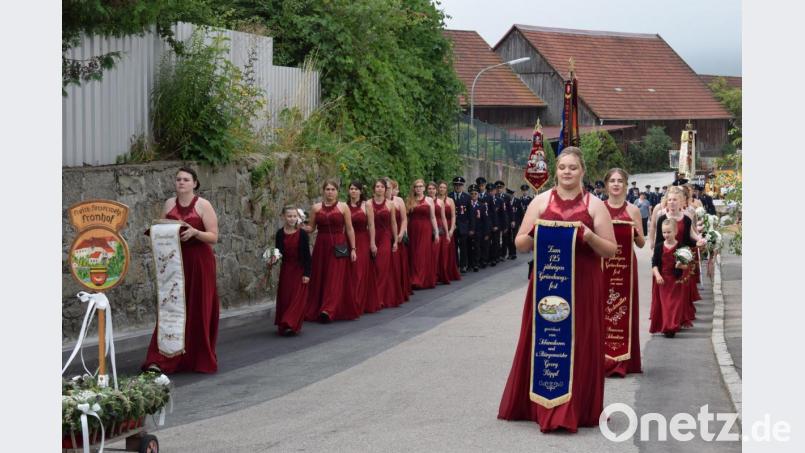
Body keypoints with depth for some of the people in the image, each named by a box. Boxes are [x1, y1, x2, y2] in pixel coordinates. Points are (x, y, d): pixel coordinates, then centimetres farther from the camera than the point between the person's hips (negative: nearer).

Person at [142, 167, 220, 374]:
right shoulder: (169, 204, 10)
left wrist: (195, 233, -22)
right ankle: (161, 360, -6)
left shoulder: (203, 205, -2)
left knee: (199, 311, 0)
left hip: (199, 263, -3)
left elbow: (213, 237, -6)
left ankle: (200, 360, 11)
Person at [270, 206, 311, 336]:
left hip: (299, 270, -2)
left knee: (297, 298, -5)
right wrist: (273, 260, -14)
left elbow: (307, 255, -6)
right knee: (284, 298, 5)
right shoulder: (280, 234, -1)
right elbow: (277, 253, 8)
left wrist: (307, 273, -9)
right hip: (285, 269, 3)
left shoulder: (302, 234, -8)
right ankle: (283, 325, 15)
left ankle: (292, 325, -4)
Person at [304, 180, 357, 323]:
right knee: (319, 279, 3)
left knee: (335, 279, -8)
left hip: (338, 247, -2)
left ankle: (328, 310, -14)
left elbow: (349, 229, 2)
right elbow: (311, 228, 10)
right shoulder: (316, 208, 7)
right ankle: (314, 310, 12)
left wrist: (353, 249, -2)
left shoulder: (343, 207, 2)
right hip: (321, 246, 2)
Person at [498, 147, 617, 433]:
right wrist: (534, 234, -15)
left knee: (580, 346, 0)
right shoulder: (541, 201, 5)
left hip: (583, 286, -1)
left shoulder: (595, 205, 2)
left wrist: (590, 237, -17)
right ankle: (542, 405, 16)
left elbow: (611, 250, 1)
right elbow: (520, 244, 5)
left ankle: (577, 409, 6)